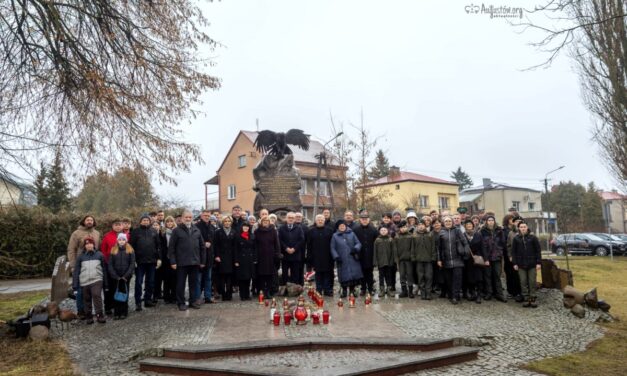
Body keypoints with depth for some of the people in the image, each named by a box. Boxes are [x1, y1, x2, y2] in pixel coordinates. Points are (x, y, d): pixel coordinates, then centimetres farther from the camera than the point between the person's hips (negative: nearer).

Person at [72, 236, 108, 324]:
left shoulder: (99, 255, 4)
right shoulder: (81, 256, 5)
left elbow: (104, 269, 9)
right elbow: (76, 271, 7)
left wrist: (105, 284, 10)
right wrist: (75, 285, 2)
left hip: (97, 280, -2)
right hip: (84, 282, 2)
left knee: (97, 296, -19)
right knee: (87, 300, 9)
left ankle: (100, 315, -16)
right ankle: (89, 317, 21)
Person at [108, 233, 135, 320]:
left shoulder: (130, 250, 2)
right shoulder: (113, 250, 5)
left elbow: (132, 264, -3)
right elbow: (110, 264, 2)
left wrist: (126, 276, -11)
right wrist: (115, 276, -8)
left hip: (126, 277, -1)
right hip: (115, 277, 1)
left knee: (124, 294, 3)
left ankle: (124, 313, 10)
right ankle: (116, 313, 10)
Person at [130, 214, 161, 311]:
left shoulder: (153, 231, 9)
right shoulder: (135, 232, 1)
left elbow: (158, 245, 8)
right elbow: (131, 246, -3)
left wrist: (159, 258, 2)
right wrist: (133, 260, -10)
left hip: (151, 261, 3)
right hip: (140, 261, -3)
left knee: (150, 282, 9)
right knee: (138, 282, 0)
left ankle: (148, 300, 20)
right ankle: (138, 302, 5)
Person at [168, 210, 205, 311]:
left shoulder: (197, 230, 9)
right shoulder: (177, 231, -2)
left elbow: (202, 246, 13)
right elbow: (171, 247, -4)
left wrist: (202, 260, 9)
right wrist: (172, 261, -10)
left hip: (195, 262, 4)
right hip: (181, 262, -3)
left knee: (193, 283, 10)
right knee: (181, 283, 4)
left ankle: (192, 301, 22)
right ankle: (181, 303, 14)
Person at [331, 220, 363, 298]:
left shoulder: (351, 234, 9)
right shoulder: (335, 236, 7)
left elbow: (358, 243, 9)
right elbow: (333, 248, 5)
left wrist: (355, 248, -12)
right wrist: (336, 256, -9)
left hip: (353, 259, 1)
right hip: (342, 261, -1)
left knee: (354, 274, 1)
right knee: (344, 276, 0)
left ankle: (352, 291, 15)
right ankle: (344, 291, 15)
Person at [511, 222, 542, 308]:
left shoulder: (533, 237, -1)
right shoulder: (516, 239, 2)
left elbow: (538, 250, 0)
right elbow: (513, 251, 4)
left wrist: (539, 262, -6)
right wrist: (514, 263, -1)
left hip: (532, 264, -1)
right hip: (521, 264, 1)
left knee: (532, 281, 3)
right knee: (523, 282, 3)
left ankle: (533, 298, 13)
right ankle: (526, 298, 11)